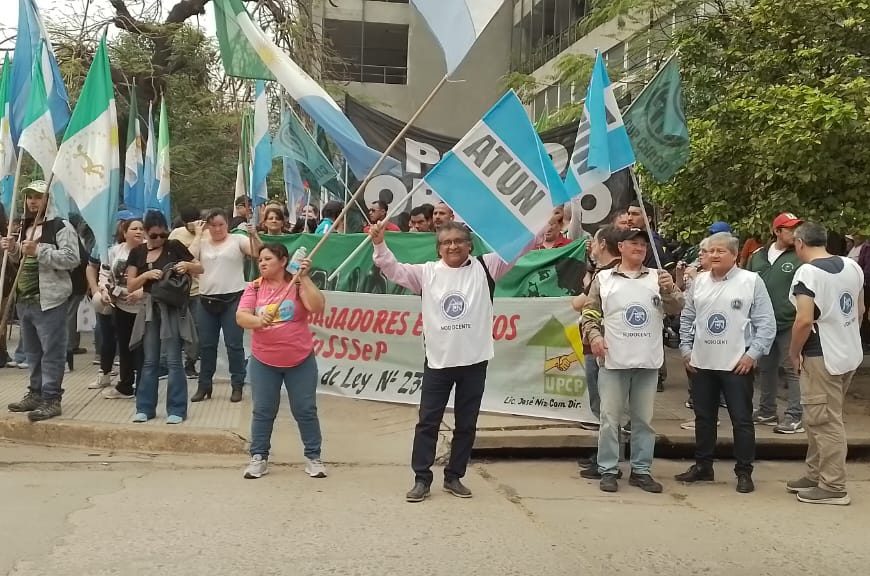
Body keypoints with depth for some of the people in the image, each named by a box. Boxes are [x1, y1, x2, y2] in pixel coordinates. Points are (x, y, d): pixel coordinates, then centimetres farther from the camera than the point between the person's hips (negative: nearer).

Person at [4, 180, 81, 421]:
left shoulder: (61, 226, -9)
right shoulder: (25, 226, 17)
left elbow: (72, 258, -20)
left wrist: (39, 251, -24)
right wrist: (13, 249, 8)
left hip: (49, 299, -9)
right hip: (24, 299, 9)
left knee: (52, 352, -5)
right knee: (32, 351, 16)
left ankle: (51, 399, -2)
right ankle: (36, 394, 25)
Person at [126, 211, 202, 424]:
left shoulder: (175, 246, -3)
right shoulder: (137, 252, 5)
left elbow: (201, 269, 4)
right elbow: (130, 286, 3)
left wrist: (187, 265, -17)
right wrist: (146, 274, -15)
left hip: (173, 308, -3)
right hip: (150, 309, 3)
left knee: (173, 361, -3)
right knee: (149, 361, 9)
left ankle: (177, 410, 3)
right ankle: (145, 408, 16)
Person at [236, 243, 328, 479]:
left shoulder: (298, 284, -5)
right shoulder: (254, 288, 0)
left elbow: (317, 307, -20)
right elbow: (240, 317, -10)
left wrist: (305, 278, -23)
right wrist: (258, 321, -31)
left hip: (300, 360, -1)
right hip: (263, 361, 2)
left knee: (305, 410, 5)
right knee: (263, 411, 6)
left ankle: (313, 457, 17)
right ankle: (258, 458, 17)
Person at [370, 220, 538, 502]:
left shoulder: (485, 267, 3)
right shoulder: (427, 272, 3)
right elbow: (394, 270, -4)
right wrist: (379, 244, -19)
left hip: (474, 361, 1)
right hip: (438, 360, -1)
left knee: (466, 423, 10)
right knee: (428, 421, 3)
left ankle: (454, 476, 24)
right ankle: (421, 479, 12)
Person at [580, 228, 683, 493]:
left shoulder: (657, 277, 10)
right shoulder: (603, 278, 6)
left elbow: (676, 308, 1)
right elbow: (589, 312, 6)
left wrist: (669, 289, -18)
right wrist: (594, 335, -11)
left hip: (647, 361, 2)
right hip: (613, 360, -2)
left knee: (644, 418, 8)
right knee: (610, 417, 2)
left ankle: (641, 470, 17)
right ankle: (607, 470, 10)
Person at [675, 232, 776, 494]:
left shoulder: (751, 281, -6)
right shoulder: (699, 281, 7)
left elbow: (766, 323, -6)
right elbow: (687, 318, 15)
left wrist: (752, 354, -11)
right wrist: (686, 349, 8)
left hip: (737, 364, -4)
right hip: (701, 363, 5)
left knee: (742, 420, 2)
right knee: (704, 418, 14)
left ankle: (744, 472, 12)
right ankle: (702, 466, 26)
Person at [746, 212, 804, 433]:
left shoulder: (800, 258, -6)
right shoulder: (758, 256, 9)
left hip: (789, 324, -6)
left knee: (792, 369, -3)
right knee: (765, 368, 15)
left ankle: (795, 417, 3)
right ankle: (767, 411, 29)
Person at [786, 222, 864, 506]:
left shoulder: (808, 272, -17)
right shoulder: (852, 266, 7)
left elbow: (805, 321, -23)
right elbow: (860, 310, 17)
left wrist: (794, 352, -9)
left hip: (822, 356, -8)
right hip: (850, 353, 8)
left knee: (825, 422, 0)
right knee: (819, 418, 17)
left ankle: (833, 488, 7)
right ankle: (816, 475, 26)